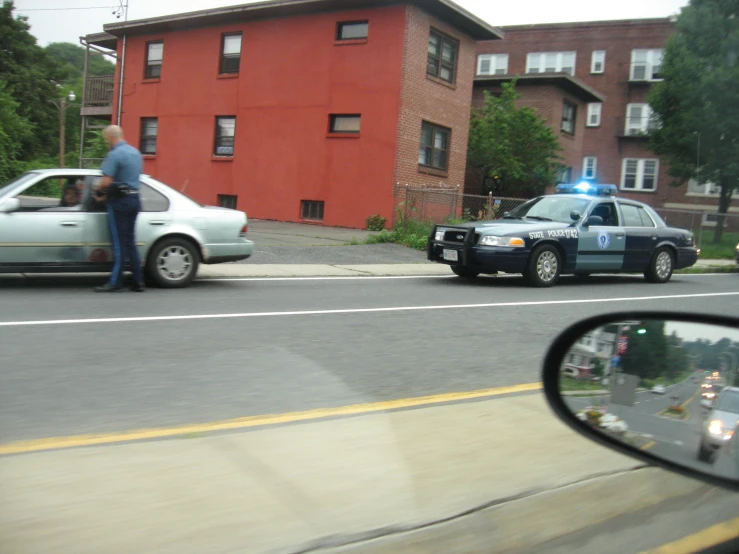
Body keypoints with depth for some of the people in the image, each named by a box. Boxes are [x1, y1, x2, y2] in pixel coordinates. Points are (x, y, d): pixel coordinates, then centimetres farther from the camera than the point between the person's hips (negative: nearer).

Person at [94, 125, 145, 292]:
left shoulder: (115, 154, -14)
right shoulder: (135, 152, 13)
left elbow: (107, 181, -21)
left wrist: (99, 192, -1)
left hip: (119, 201, -8)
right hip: (134, 199, 8)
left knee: (119, 243, -4)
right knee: (130, 242, 12)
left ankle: (115, 282, 1)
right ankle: (138, 282, 12)